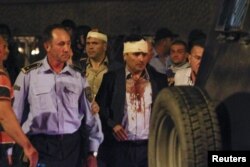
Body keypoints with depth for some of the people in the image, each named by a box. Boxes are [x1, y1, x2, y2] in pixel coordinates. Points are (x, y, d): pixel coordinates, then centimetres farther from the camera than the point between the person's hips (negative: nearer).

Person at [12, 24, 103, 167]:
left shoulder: (78, 76, 5)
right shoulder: (28, 74, -4)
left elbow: (91, 113, 10)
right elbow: (14, 114, 0)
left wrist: (93, 152, 12)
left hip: (72, 146, 3)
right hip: (40, 146, -3)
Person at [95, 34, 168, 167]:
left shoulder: (159, 79, 8)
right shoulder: (111, 78, 5)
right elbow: (100, 106, 4)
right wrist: (112, 124, -11)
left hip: (150, 147, 1)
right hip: (119, 147, -1)